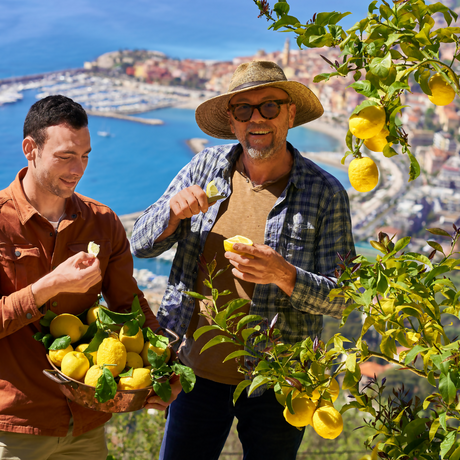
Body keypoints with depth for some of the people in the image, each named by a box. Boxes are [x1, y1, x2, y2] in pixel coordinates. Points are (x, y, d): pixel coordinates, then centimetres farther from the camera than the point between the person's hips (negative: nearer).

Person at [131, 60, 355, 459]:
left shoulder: (326, 193, -10)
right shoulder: (205, 168, -2)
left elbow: (342, 298, -9)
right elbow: (141, 244, 2)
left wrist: (284, 275, -28)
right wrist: (174, 210, -18)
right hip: (198, 369, 2)